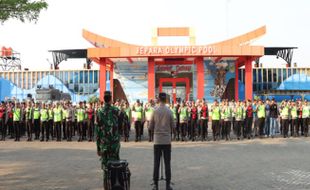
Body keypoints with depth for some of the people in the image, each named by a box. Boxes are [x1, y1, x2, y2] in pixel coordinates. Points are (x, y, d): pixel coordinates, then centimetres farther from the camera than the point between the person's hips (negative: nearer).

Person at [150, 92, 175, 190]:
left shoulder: (155, 111, -5)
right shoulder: (169, 111, -5)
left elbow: (151, 126, 1)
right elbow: (173, 126, -1)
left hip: (157, 140, 0)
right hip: (167, 140, 0)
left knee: (156, 163, 5)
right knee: (167, 163, 6)